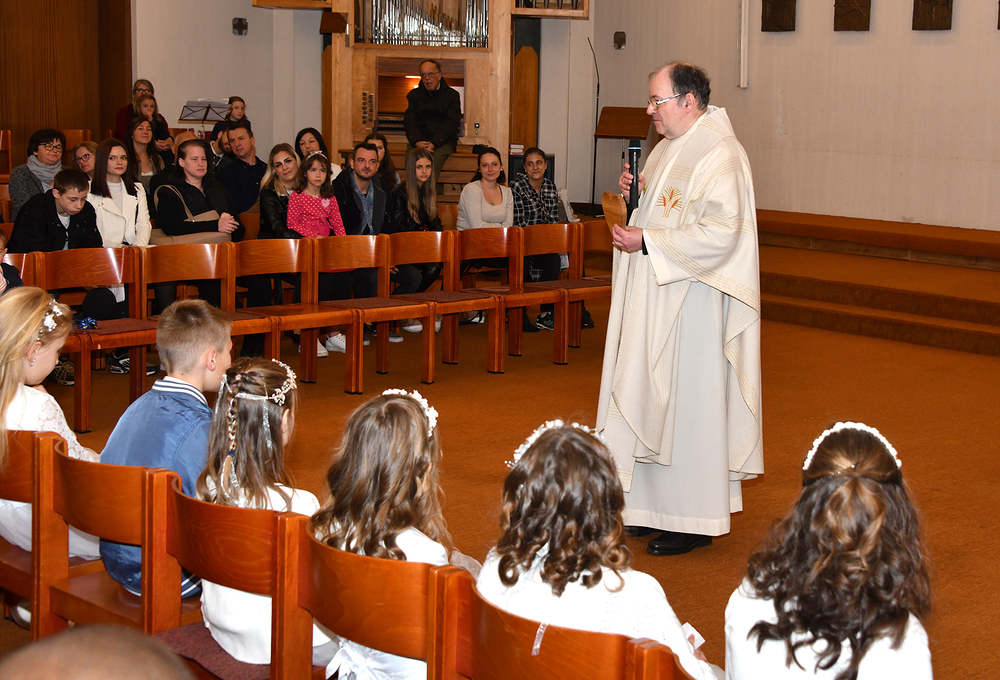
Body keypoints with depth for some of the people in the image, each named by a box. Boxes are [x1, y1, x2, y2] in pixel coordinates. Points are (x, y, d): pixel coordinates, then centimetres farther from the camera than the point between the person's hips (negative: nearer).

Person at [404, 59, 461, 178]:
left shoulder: (452, 95, 8)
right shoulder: (414, 95, 17)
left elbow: (451, 123, -2)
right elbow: (409, 121, 8)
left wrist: (433, 144, -17)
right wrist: (417, 142, -13)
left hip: (443, 142, -2)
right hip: (418, 140, 2)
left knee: (435, 159, -35)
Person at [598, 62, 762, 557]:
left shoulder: (720, 156, -17)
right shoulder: (669, 148, 13)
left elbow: (720, 233, -25)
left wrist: (647, 242, -22)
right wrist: (633, 195, 3)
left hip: (692, 303, -9)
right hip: (653, 298, 9)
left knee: (688, 402, -3)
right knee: (657, 399, 13)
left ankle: (694, 520, 7)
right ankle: (659, 505, 22)